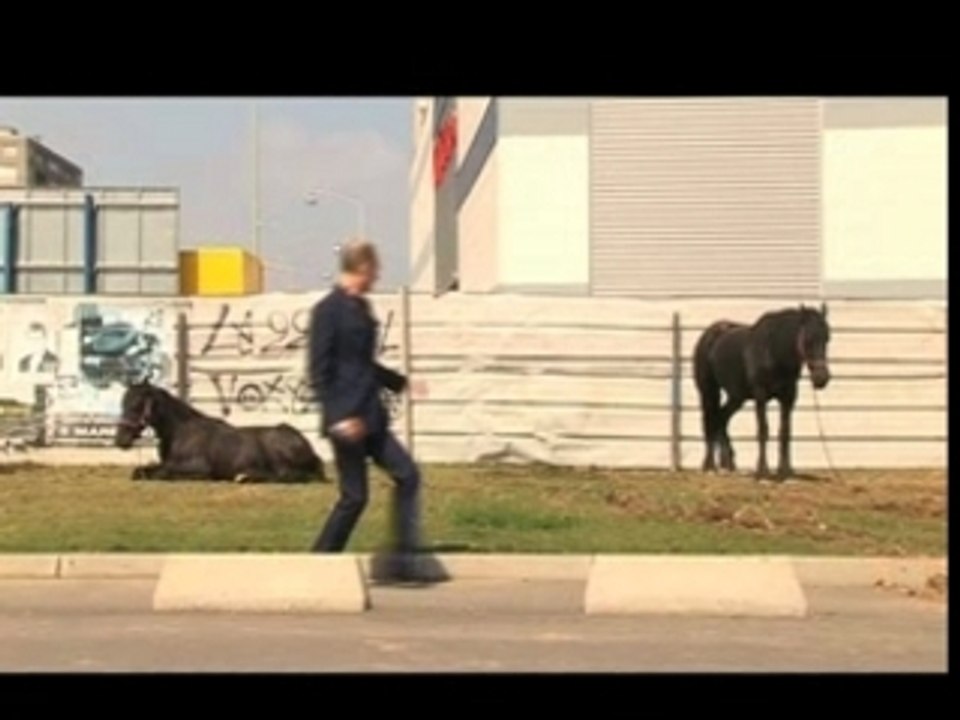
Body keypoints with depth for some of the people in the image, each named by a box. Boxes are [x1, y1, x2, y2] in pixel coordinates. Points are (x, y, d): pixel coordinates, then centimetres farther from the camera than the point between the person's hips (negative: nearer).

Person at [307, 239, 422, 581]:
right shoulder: (328, 310, -12)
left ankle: (401, 561, 7)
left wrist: (400, 382, 29)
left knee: (407, 476, 4)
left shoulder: (362, 308, 13)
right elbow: (319, 370, -15)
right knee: (355, 495, -3)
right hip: (347, 420, -9)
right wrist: (338, 416, -21)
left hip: (372, 417, 9)